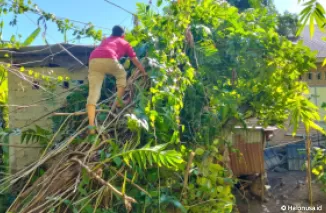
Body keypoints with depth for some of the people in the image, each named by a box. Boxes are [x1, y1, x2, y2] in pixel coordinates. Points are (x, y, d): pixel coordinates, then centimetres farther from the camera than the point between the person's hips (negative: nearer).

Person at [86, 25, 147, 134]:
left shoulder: (106, 40, 41)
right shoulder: (124, 43, 30)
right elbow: (136, 61, 35)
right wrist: (144, 73, 48)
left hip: (93, 60, 3)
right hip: (109, 59, -3)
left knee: (93, 93, -1)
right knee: (122, 75, 29)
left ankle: (91, 125, -11)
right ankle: (119, 101, 20)